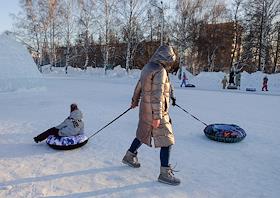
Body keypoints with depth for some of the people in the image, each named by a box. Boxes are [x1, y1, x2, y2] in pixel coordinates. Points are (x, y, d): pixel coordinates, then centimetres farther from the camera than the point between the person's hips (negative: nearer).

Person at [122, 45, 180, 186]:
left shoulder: (147, 68, 10)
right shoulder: (160, 71, -18)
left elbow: (138, 86, 21)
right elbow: (157, 95, -24)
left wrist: (134, 101, 35)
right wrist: (157, 116, -23)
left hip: (145, 110, 9)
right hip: (155, 112, -9)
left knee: (143, 134, 25)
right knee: (167, 141, 1)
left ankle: (129, 156, 41)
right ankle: (165, 173, 10)